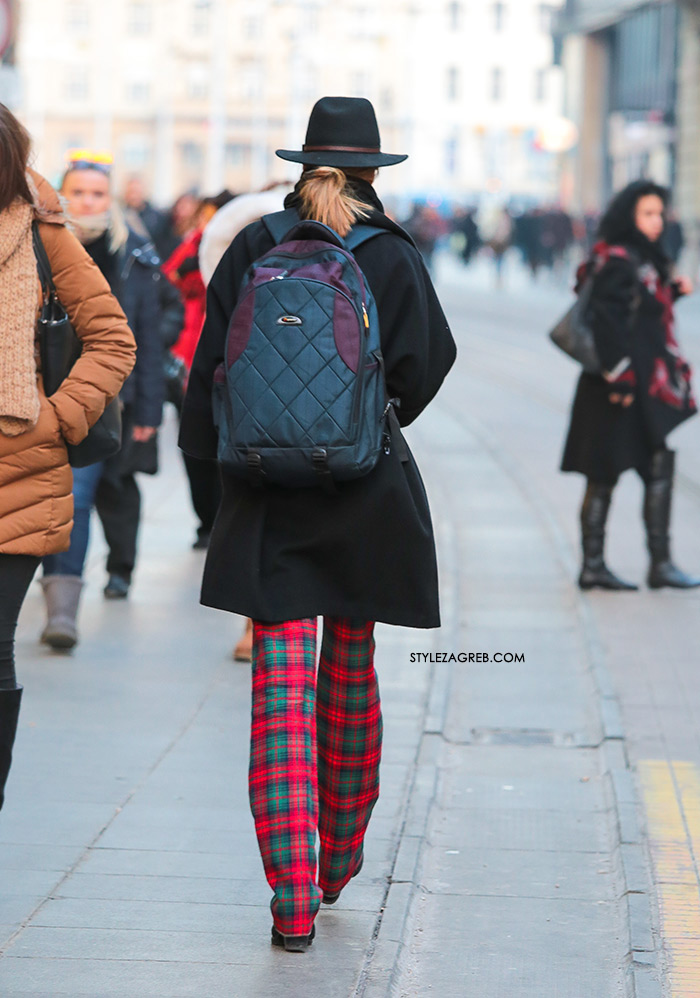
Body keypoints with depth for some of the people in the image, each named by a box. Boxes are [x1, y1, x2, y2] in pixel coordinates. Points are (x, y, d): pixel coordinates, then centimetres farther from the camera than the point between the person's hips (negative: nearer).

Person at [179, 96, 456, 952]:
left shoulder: (253, 248, 0)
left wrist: (213, 451, 10)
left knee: (282, 691, -3)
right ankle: (339, 860, 32)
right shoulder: (392, 257, -4)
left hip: (267, 497, 0)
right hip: (365, 494, 0)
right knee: (351, 673, 17)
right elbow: (426, 362, -7)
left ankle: (293, 898, -12)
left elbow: (213, 361, 1)